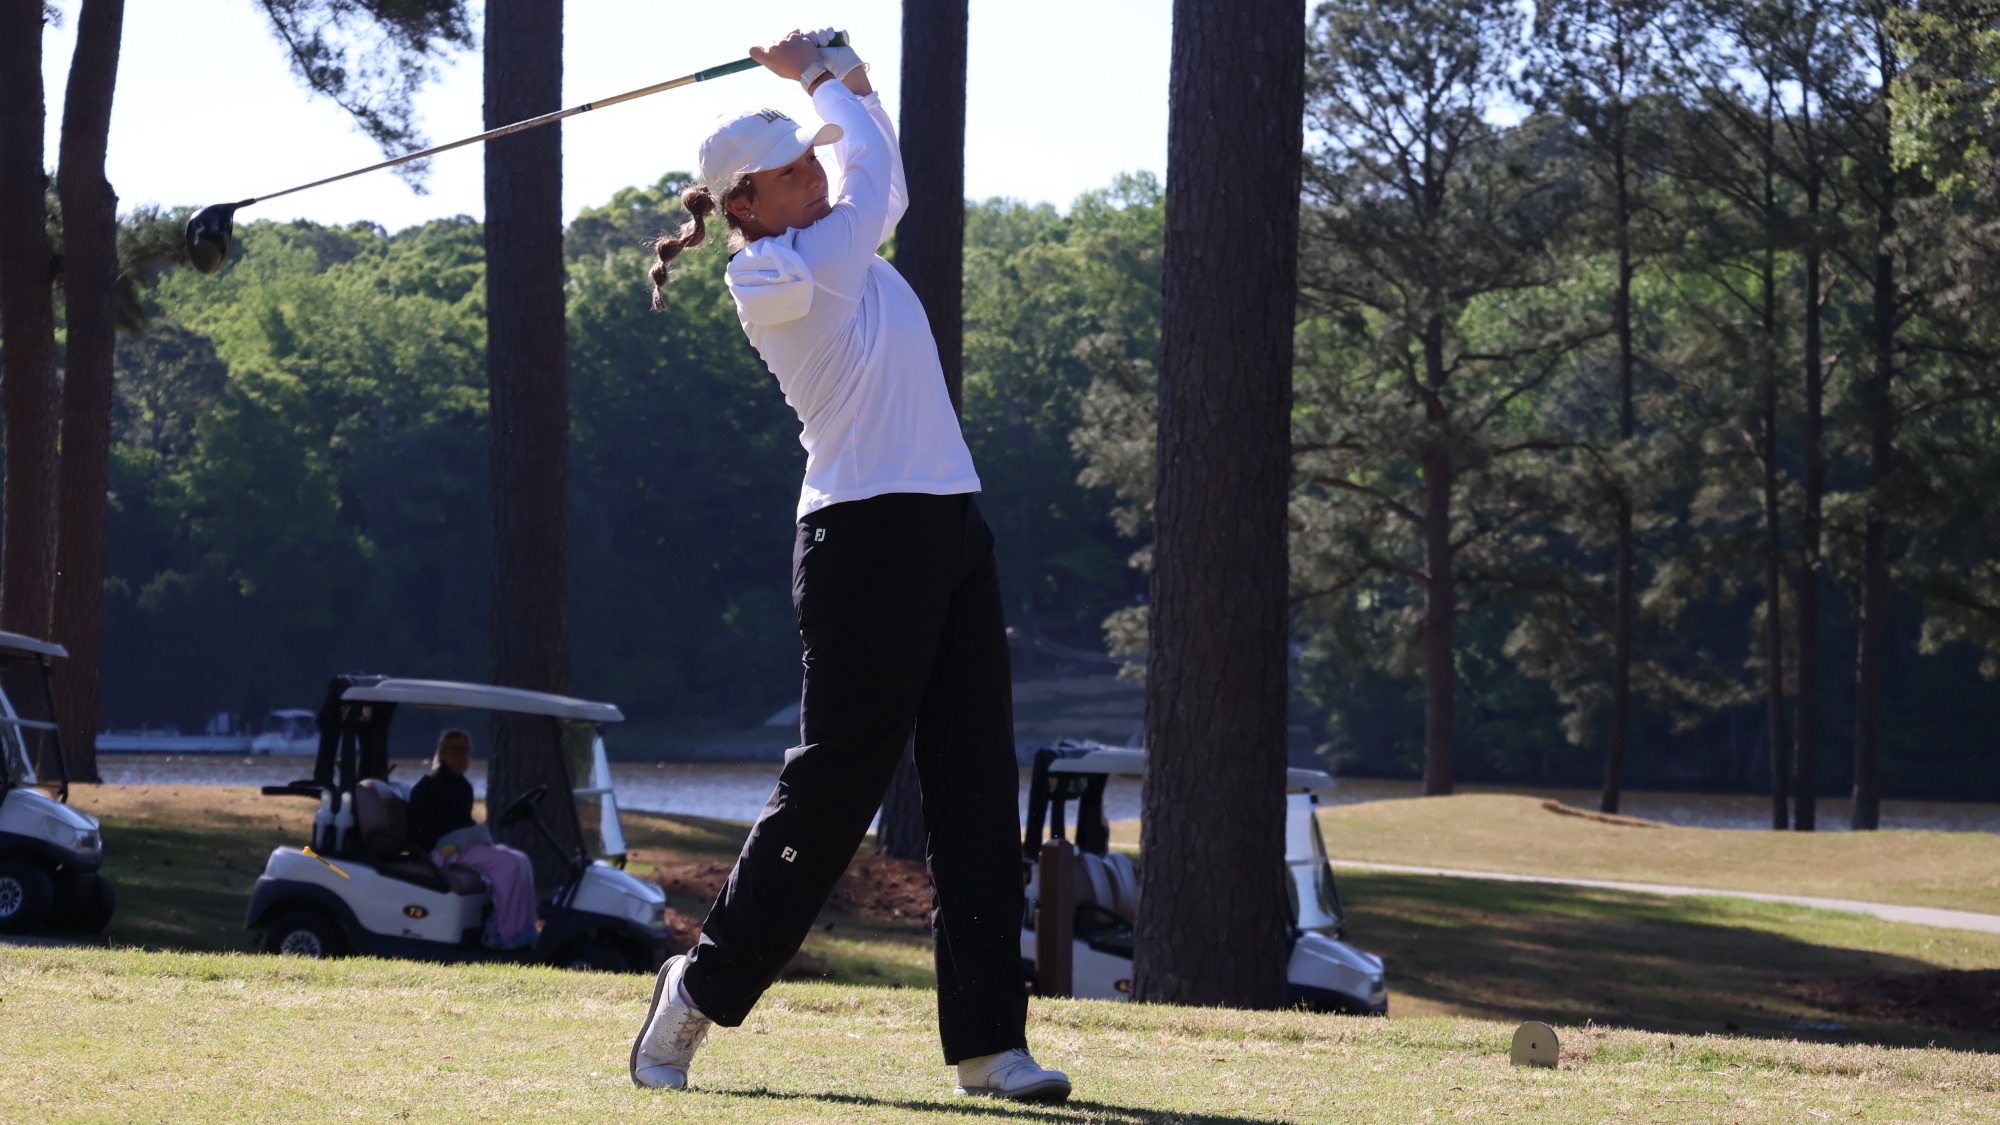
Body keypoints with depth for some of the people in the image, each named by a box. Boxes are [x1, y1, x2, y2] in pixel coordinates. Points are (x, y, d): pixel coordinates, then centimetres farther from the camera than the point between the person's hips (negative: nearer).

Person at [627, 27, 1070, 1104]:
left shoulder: (833, 248, 15)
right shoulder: (771, 277, -10)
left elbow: (877, 174, 32)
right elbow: (874, 177, -3)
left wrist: (843, 80, 15)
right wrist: (820, 77, 12)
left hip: (951, 531, 9)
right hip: (865, 539, -9)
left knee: (976, 789, 2)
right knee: (834, 783, -3)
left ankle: (988, 1038, 1)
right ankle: (701, 988, 14)